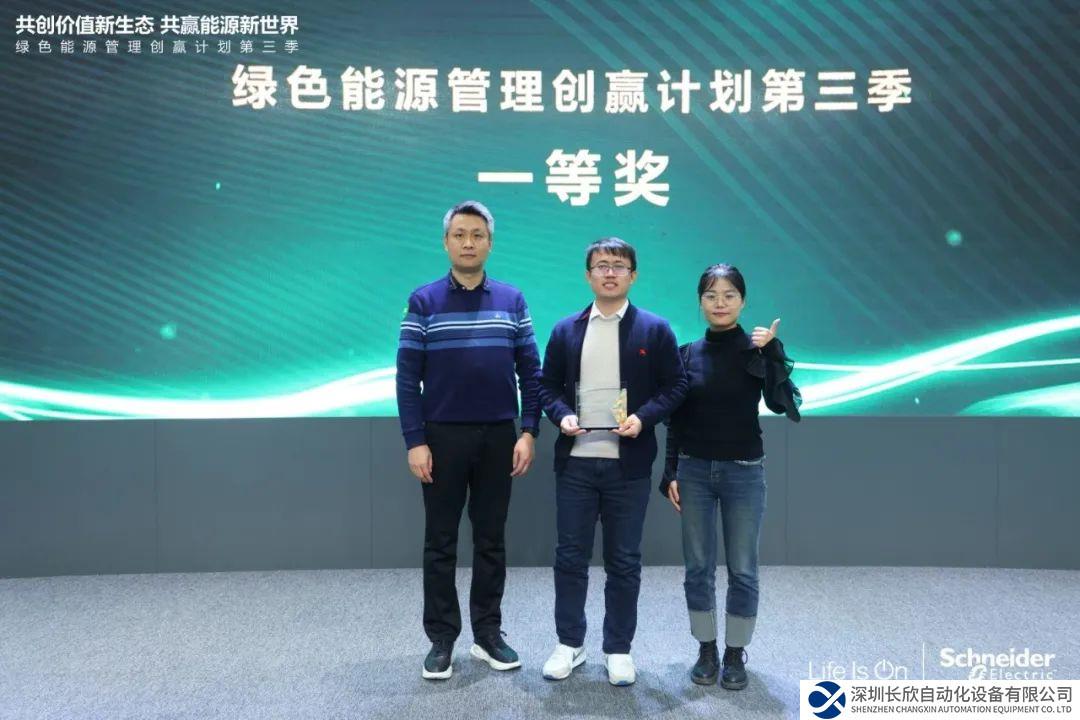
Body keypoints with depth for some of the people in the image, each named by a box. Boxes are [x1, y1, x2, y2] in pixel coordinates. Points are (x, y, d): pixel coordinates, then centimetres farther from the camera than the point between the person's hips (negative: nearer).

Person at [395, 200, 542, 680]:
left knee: (491, 540, 10)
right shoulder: (424, 301, -1)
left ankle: (488, 634, 22)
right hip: (442, 437, -1)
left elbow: (531, 371, 4)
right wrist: (415, 442, -10)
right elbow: (407, 377, -4)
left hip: (499, 438, 2)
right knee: (441, 542, 6)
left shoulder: (512, 301, 4)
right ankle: (441, 639, 17)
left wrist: (528, 433, -4)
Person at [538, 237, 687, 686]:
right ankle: (569, 643, 24)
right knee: (570, 556, 8)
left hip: (628, 464, -2)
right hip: (575, 461, 2)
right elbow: (548, 385, 10)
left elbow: (675, 386, 0)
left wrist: (643, 417, -16)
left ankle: (619, 649, 21)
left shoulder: (654, 329, 1)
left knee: (624, 561, 7)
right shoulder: (565, 330, 8)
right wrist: (562, 415, -9)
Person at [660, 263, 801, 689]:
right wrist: (670, 473, 2)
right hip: (694, 470, 2)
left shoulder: (757, 350, -3)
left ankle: (735, 655, 21)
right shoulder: (687, 354, 2)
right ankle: (707, 651, 23)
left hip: (744, 471, -1)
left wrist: (772, 352, -23)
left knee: (742, 569, 5)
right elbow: (676, 420, 6)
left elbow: (782, 404, -16)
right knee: (698, 567, 8)